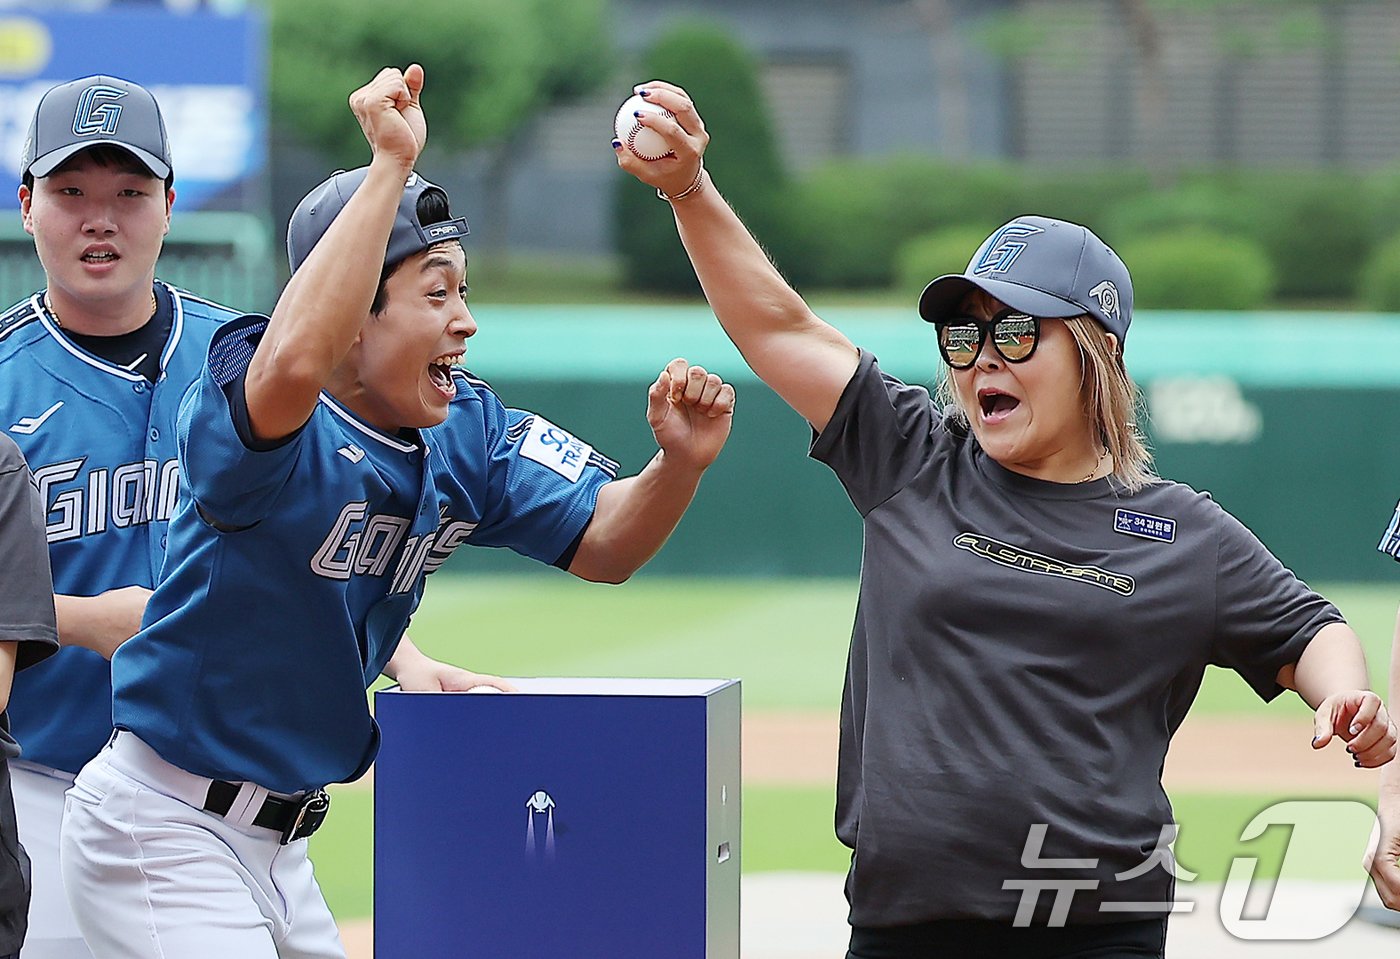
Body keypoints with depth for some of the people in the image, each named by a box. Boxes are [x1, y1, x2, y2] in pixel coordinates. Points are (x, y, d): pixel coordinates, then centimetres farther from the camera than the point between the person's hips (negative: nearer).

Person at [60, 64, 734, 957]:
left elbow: (601, 544, 2)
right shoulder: (277, 426, -22)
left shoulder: (466, 433, 2)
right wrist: (391, 165, -44)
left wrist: (680, 463, -20)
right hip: (164, 838, -9)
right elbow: (292, 363, -46)